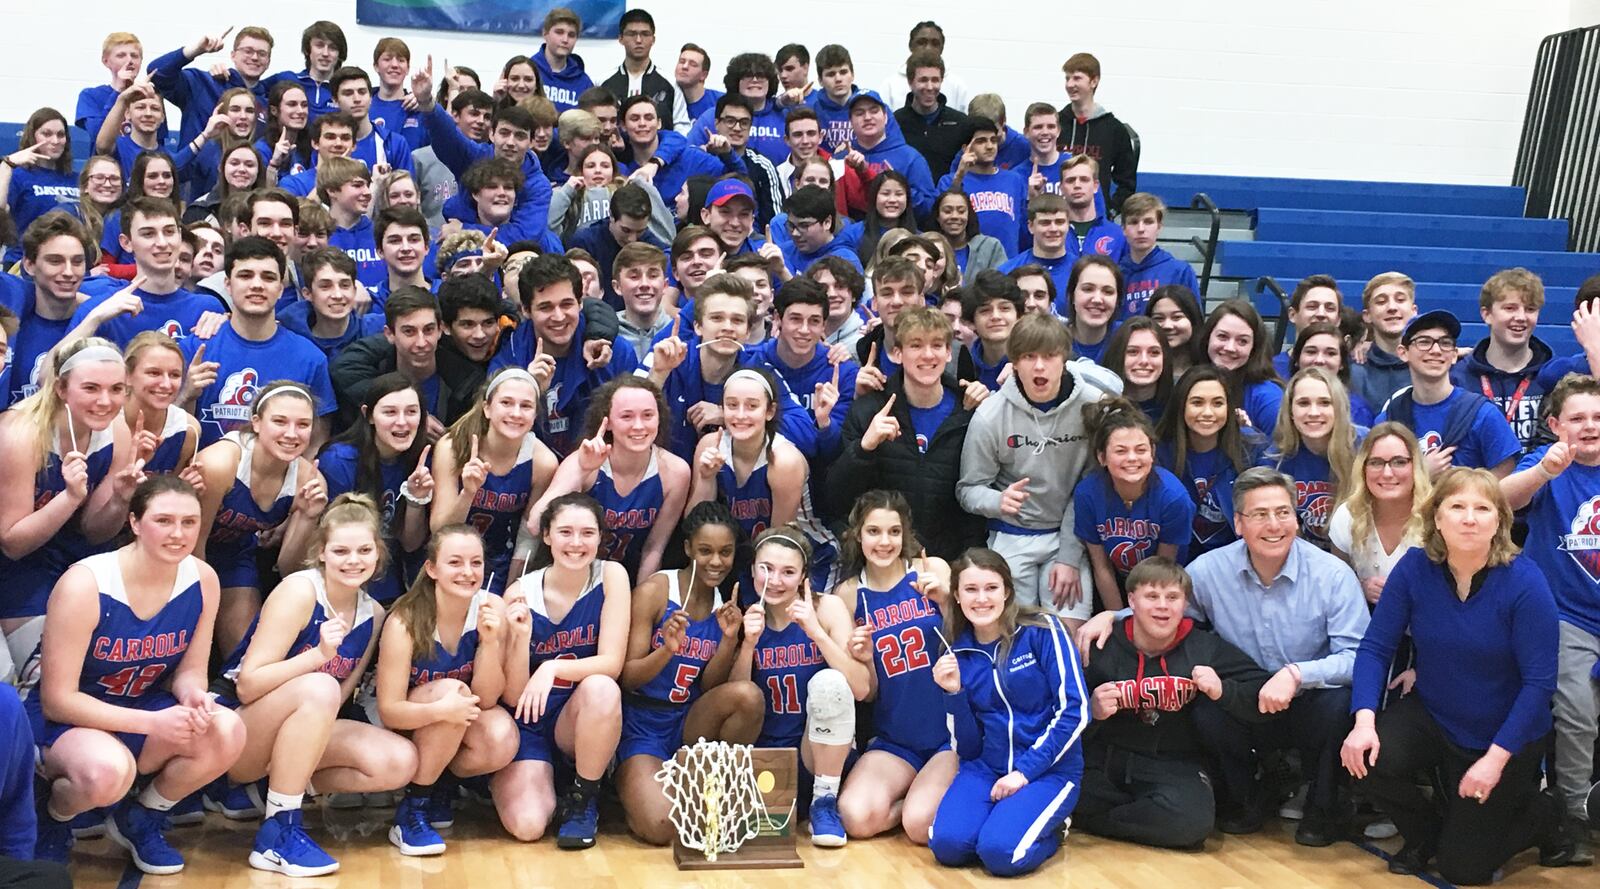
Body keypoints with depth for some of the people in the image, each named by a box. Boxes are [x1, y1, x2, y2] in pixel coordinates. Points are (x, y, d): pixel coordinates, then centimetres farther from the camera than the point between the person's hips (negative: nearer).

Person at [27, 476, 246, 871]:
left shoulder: (203, 579, -9)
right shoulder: (84, 585, -24)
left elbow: (190, 670, 2)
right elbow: (57, 699, -21)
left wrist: (193, 697, -24)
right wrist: (152, 723, -30)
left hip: (144, 708, 5)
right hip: (65, 719, -5)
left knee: (228, 732, -24)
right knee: (109, 770, -39)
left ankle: (140, 819, 5)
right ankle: (51, 816, 1)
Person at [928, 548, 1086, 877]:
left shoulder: (1042, 630, -7)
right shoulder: (958, 653, 4)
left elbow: (1075, 711, -12)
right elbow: (968, 748, 5)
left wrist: (1025, 771, -15)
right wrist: (954, 693, -11)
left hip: (1049, 769, -3)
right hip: (986, 768, 3)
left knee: (1001, 851, -28)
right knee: (947, 844, -24)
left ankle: (1050, 828, 5)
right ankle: (1001, 816, 6)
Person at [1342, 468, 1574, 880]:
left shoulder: (1525, 582, -23)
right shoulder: (1415, 568, -14)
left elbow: (1539, 681, -20)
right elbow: (1376, 647, -12)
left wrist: (1496, 758, -24)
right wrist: (1364, 720, -27)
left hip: (1505, 734, -3)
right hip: (1432, 716, 3)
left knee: (1463, 869, 0)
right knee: (1368, 758, -27)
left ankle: (1543, 815, 32)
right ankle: (1425, 834, 8)